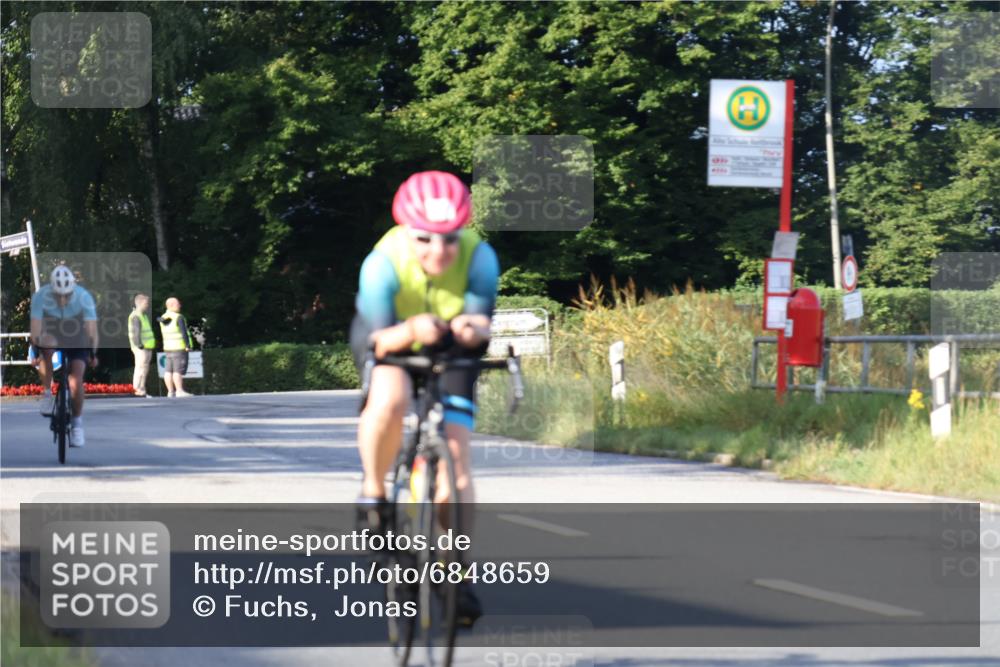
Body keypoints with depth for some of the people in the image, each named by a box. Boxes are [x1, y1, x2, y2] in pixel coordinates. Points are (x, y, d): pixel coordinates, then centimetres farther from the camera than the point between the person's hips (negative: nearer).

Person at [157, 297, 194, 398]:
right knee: (178, 370, -10)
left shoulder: (163, 317, 9)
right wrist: (188, 344, -12)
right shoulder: (178, 317, -14)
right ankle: (180, 391, -12)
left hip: (168, 347, 8)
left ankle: (170, 391, 8)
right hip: (179, 348, -8)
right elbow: (184, 332, -17)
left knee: (169, 370, 7)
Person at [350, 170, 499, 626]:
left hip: (451, 352, 2)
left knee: (454, 458, -9)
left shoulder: (478, 258, -29)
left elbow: (482, 323, -33)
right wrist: (412, 331, -55)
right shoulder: (383, 263, -33)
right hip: (389, 342, -2)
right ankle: (372, 494, -11)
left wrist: (472, 327, -57)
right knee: (389, 400, -36)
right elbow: (378, 339, -34)